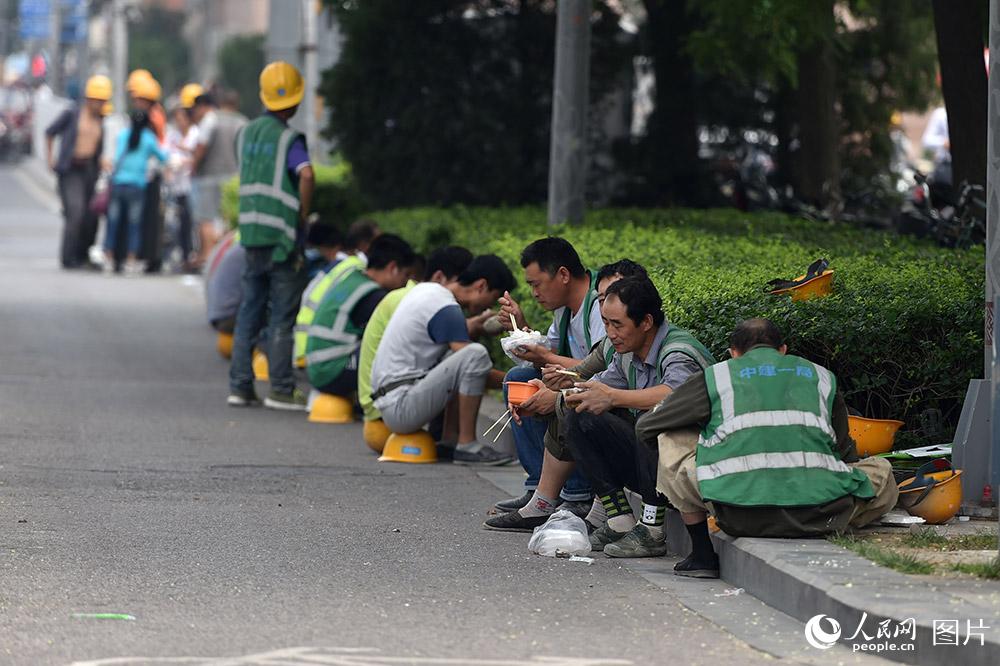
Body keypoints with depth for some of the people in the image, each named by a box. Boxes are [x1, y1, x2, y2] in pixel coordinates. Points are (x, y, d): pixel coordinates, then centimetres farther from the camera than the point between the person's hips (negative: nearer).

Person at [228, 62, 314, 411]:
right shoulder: (288, 138, -11)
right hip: (282, 236, -6)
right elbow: (306, 174, -27)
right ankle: (281, 389, 0)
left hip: (250, 232, 6)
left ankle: (240, 385, 12)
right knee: (282, 315, -1)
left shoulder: (246, 133, 10)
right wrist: (304, 214, -12)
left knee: (250, 311, 12)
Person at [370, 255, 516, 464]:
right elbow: (474, 361, -17)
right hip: (400, 408, -10)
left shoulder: (426, 289, 15)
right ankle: (466, 445, -16)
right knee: (476, 354, -21)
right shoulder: (446, 310, -15)